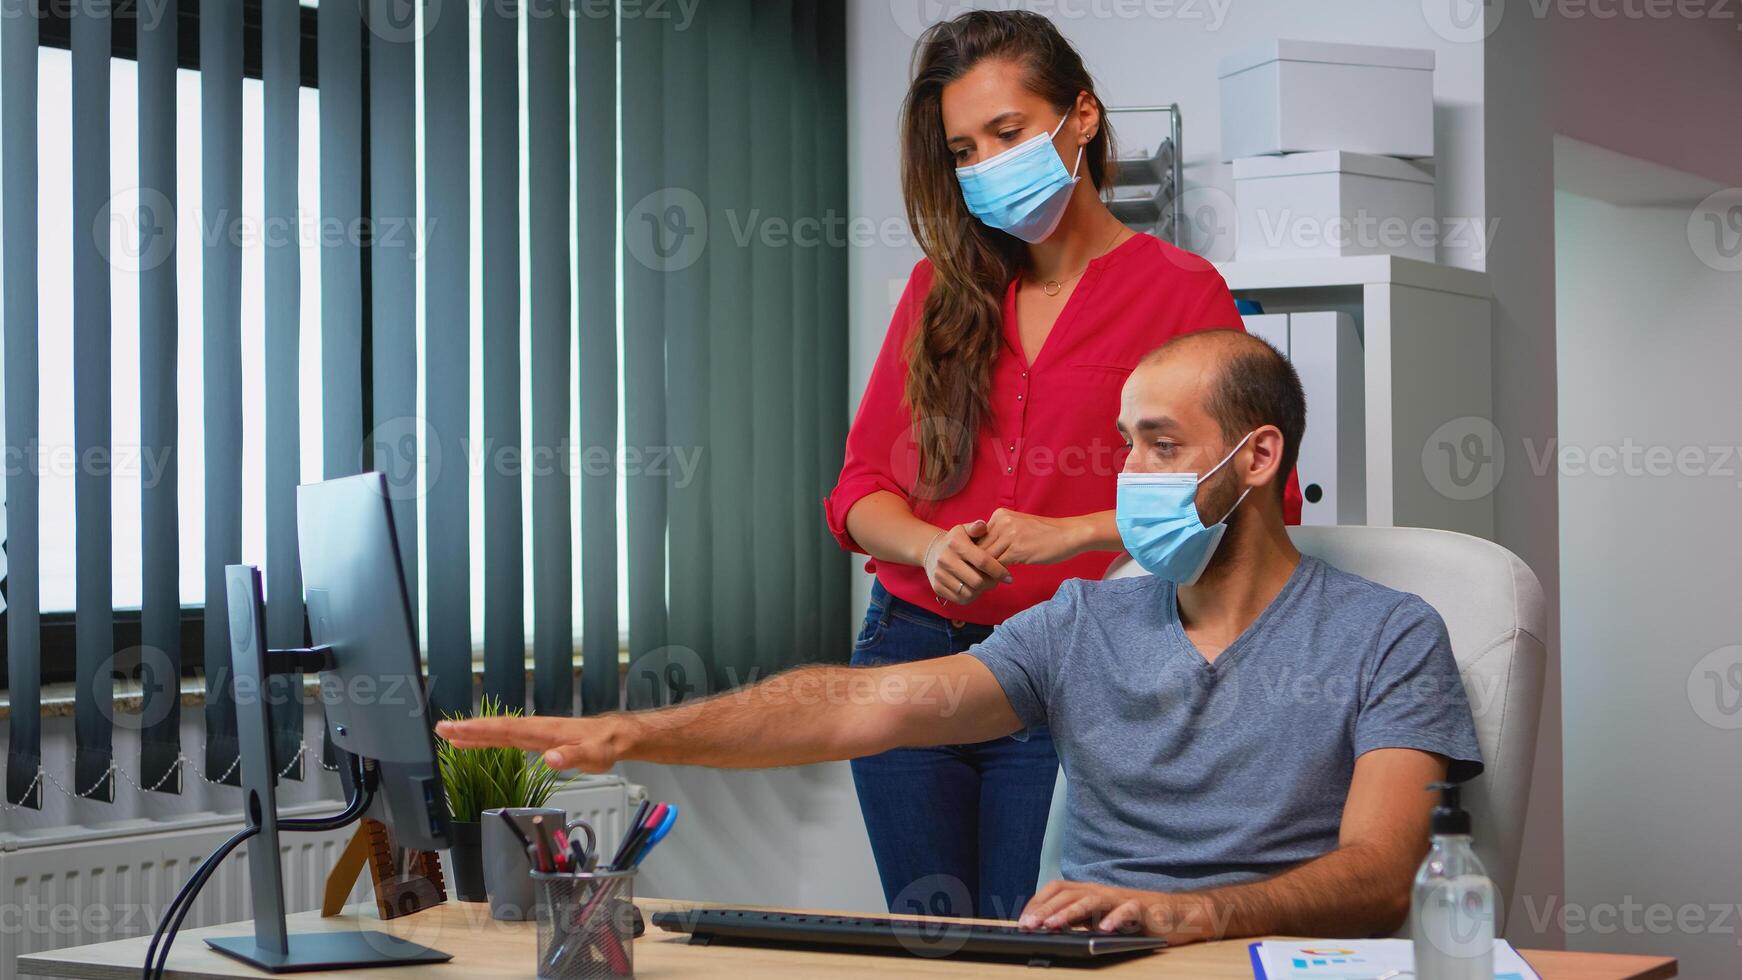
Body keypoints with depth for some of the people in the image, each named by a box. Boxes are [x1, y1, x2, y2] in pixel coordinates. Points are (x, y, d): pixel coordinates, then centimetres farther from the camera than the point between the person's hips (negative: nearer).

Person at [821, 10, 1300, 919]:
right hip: (911, 649, 4)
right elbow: (861, 486, 10)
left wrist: (1072, 532, -17)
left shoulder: (1181, 291, -1)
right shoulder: (941, 288, 11)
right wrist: (932, 548, -12)